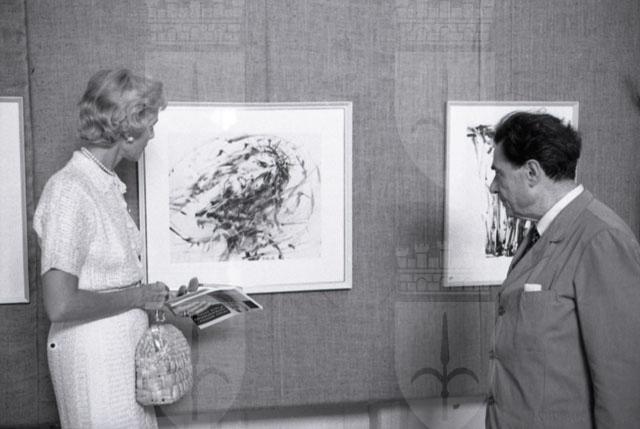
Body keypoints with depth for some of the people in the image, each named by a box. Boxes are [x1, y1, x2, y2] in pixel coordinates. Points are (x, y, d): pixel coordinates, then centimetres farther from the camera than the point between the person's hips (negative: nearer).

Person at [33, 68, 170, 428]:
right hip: (94, 355, -8)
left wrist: (157, 297, 5)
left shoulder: (108, 186, 6)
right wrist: (139, 295, -15)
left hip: (126, 349, 8)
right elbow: (60, 305, -24)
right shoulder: (69, 191, -20)